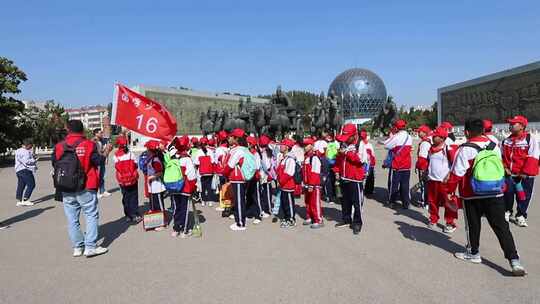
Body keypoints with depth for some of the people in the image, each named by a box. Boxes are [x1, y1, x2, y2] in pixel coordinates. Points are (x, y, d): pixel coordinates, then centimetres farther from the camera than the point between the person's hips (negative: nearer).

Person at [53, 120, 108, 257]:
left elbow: (54, 164, 8)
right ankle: (90, 246, 0)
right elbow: (98, 161, -7)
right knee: (91, 215, 4)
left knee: (72, 218, 11)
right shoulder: (89, 144, -9)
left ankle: (77, 247, 18)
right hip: (86, 188, -4)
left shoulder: (59, 146, 1)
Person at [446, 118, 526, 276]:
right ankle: (514, 260, 1)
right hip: (495, 193, 4)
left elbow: (457, 173, -12)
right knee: (501, 226, 6)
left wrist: (450, 191, -2)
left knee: (473, 225, 13)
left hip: (472, 195, -4)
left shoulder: (465, 149, -12)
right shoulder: (494, 145, 5)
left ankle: (473, 253, 28)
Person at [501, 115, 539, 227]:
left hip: (525, 176, -4)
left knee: (523, 196, 5)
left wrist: (525, 172, -18)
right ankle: (507, 212, 29)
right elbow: (502, 156, 12)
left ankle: (521, 216, 21)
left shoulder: (530, 140, -10)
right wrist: (504, 167, -2)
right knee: (507, 194, 9)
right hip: (509, 174, 4)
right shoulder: (506, 140, 6)